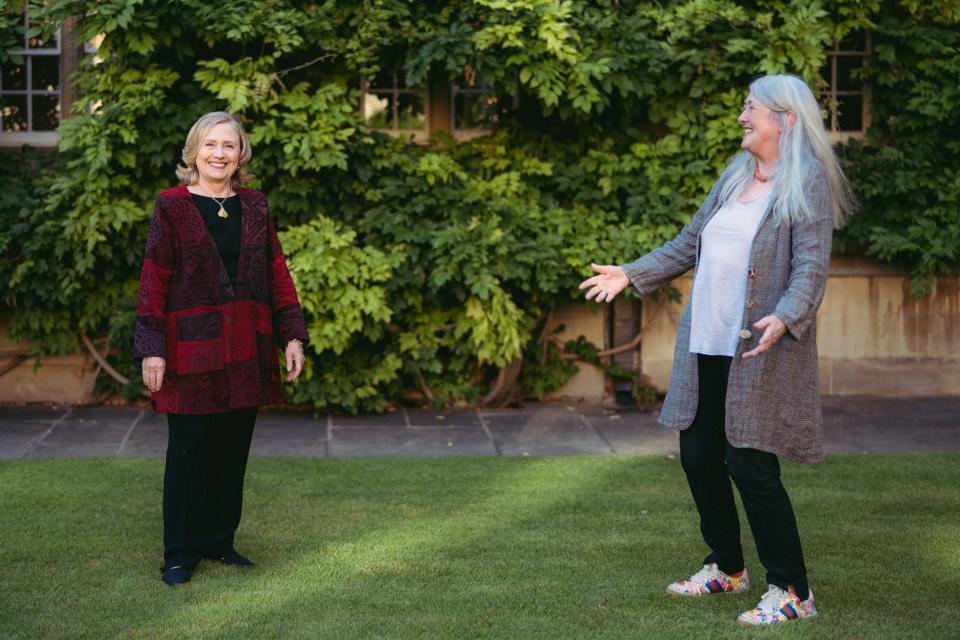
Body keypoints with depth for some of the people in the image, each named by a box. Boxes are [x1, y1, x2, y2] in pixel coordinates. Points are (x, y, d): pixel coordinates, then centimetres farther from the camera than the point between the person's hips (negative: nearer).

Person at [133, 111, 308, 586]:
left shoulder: (254, 207, 9)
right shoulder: (172, 206, -2)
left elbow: (276, 273, 10)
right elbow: (154, 281, -5)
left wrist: (292, 335, 3)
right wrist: (152, 350, -11)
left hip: (246, 348, 4)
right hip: (192, 348, -4)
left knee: (234, 446, 9)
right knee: (189, 449, 0)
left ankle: (220, 541, 23)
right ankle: (180, 552, 11)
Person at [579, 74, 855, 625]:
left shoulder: (808, 183, -8)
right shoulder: (736, 176, 14)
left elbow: (812, 268, -17)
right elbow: (691, 244, 20)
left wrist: (783, 318, -33)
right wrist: (632, 274, 16)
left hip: (759, 352, -8)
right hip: (706, 348, 8)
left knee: (750, 464, -9)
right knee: (699, 455, 12)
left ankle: (791, 591, 3)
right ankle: (726, 568, 30)